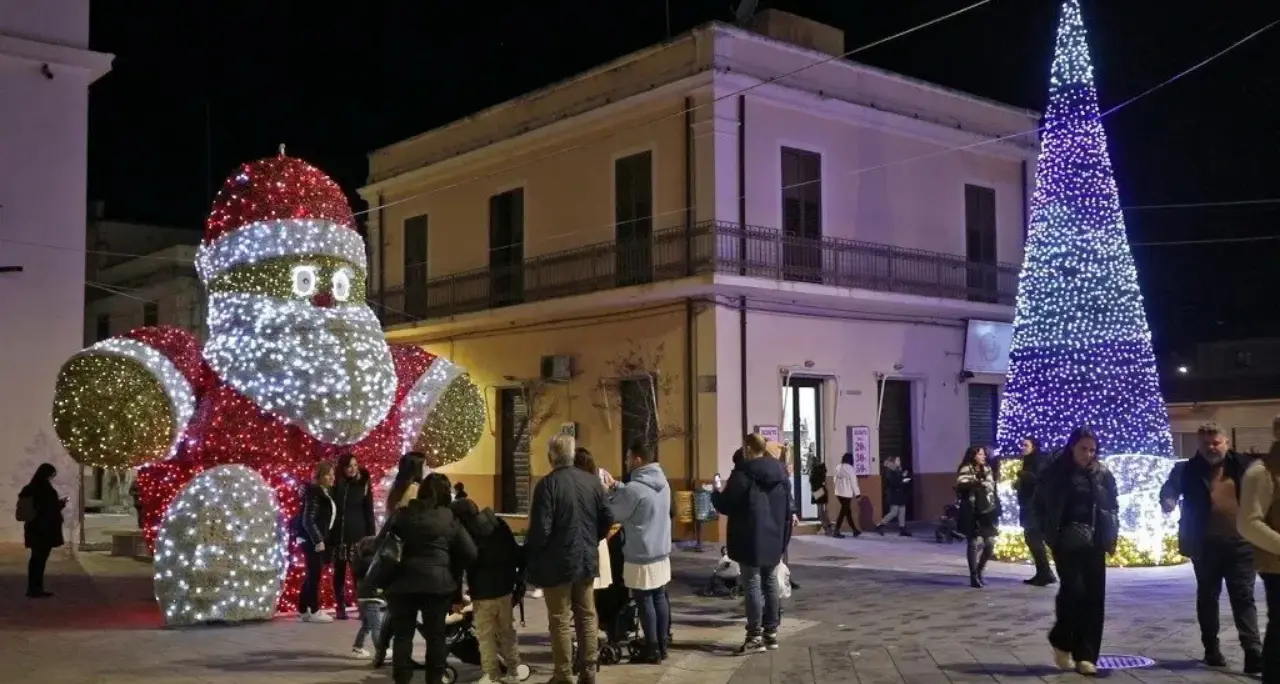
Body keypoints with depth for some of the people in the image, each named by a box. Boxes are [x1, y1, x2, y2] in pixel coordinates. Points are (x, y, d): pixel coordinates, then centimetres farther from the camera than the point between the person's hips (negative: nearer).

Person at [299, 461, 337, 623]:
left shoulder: (326, 493, 15)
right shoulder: (313, 493, -13)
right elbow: (308, 520, -19)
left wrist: (323, 540, 13)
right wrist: (318, 540, -22)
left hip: (321, 539, 9)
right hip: (313, 540, -9)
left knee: (312, 575, 11)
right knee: (314, 575, -6)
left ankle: (303, 611, 16)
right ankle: (314, 611, -1)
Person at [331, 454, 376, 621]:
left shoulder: (364, 485, 3)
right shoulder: (336, 485, 4)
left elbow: (369, 512, 3)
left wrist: (371, 536, -3)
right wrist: (328, 536, -4)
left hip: (357, 535, -1)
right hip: (338, 535, 1)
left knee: (358, 572, -5)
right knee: (339, 573, 6)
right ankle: (340, 607, 12)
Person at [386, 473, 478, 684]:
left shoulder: (403, 514, 5)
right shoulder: (449, 519, 2)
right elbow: (470, 554, -1)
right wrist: (452, 568, 15)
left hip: (403, 582, 1)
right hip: (437, 583, -1)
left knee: (402, 634, 8)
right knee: (436, 634, 10)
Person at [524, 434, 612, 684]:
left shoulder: (548, 484, -18)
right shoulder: (593, 481, 0)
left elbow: (540, 529, -20)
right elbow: (607, 521, 5)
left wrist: (529, 554, -3)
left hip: (557, 563, -5)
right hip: (587, 560, 5)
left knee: (560, 621, 4)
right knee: (587, 617, 14)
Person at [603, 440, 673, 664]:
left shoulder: (635, 488, -22)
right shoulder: (662, 482, 6)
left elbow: (613, 514, -9)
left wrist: (606, 492, 5)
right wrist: (615, 486, 13)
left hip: (641, 556, -8)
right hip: (661, 552, 8)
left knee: (645, 602, 2)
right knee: (660, 598, 13)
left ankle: (652, 650, 8)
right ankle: (662, 646, 19)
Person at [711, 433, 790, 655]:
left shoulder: (743, 474, -15)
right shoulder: (780, 472, 8)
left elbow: (726, 505, -12)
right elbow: (788, 506, 15)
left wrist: (715, 494, 9)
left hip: (751, 541, -7)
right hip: (773, 539, 7)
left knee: (753, 586, -3)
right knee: (770, 584, 13)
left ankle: (755, 636, -3)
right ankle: (771, 632, 18)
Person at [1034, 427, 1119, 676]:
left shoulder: (1103, 474, 5)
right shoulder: (1054, 472, -2)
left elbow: (1113, 506, 13)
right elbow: (1039, 505, 6)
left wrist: (1111, 536, 3)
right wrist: (1050, 534, -2)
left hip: (1094, 543, 3)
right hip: (1066, 543, -3)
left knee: (1094, 597, -1)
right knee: (1074, 589, -15)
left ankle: (1086, 655, 7)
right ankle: (1061, 640, 10)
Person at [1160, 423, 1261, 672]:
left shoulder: (1241, 466, 3)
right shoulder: (1188, 470, -1)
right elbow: (1168, 490, -2)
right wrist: (1168, 501, -25)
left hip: (1240, 543, 0)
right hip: (1205, 545, 0)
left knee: (1244, 597, -1)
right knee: (1207, 597, 11)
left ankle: (1253, 651, -3)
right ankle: (1212, 649, 22)